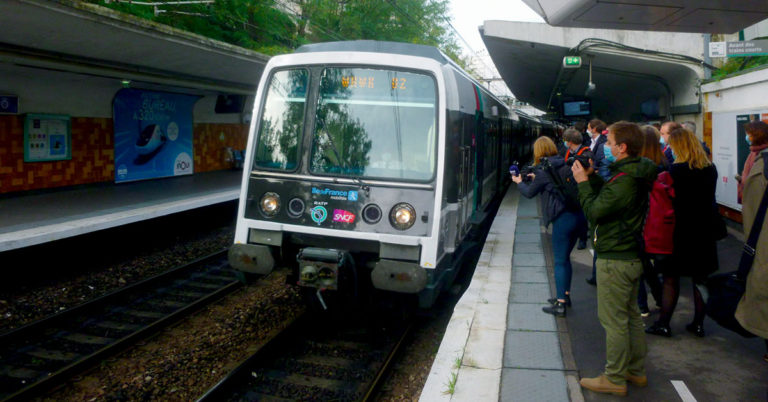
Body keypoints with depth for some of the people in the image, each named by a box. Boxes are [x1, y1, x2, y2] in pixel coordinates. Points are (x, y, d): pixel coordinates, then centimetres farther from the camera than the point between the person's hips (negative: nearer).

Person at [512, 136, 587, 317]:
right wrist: (536, 178, 38)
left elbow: (530, 193, 4)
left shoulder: (543, 170, -9)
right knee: (565, 257, 20)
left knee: (560, 261, -2)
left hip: (563, 218, -8)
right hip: (578, 215, 8)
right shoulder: (564, 165, 12)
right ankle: (565, 295, 31)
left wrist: (519, 182, 22)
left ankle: (560, 305, 1)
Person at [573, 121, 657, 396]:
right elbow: (607, 198, 14)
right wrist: (592, 177, 6)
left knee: (613, 320, 0)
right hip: (633, 256, 10)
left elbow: (593, 212, -19)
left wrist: (583, 182, -9)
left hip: (615, 260, -10)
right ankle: (636, 370, 32)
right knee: (631, 315, 19)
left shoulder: (623, 182, -24)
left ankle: (615, 379, 11)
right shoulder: (637, 175, 7)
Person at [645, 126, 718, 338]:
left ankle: (663, 324, 11)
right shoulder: (710, 169, 3)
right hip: (704, 230, 5)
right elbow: (710, 198, 12)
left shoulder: (677, 170, -17)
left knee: (671, 278, 5)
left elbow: (670, 200, -13)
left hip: (681, 231, -5)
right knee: (700, 279, 12)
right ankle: (698, 323, 20)